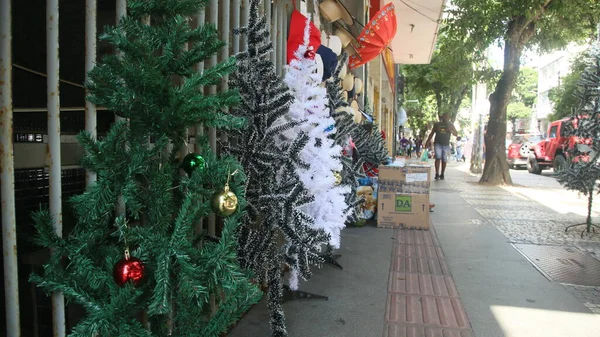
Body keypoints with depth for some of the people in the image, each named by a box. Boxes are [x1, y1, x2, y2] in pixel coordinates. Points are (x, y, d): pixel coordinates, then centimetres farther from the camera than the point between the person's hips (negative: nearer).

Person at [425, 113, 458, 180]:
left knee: (444, 160, 4)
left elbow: (456, 134, 5)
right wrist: (427, 142, 5)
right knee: (438, 158, -16)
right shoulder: (437, 124, 6)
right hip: (438, 144, -1)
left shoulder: (451, 125, 8)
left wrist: (451, 131, -15)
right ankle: (437, 174, -15)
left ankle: (442, 174, 15)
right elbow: (432, 133, 12)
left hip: (446, 145, 2)